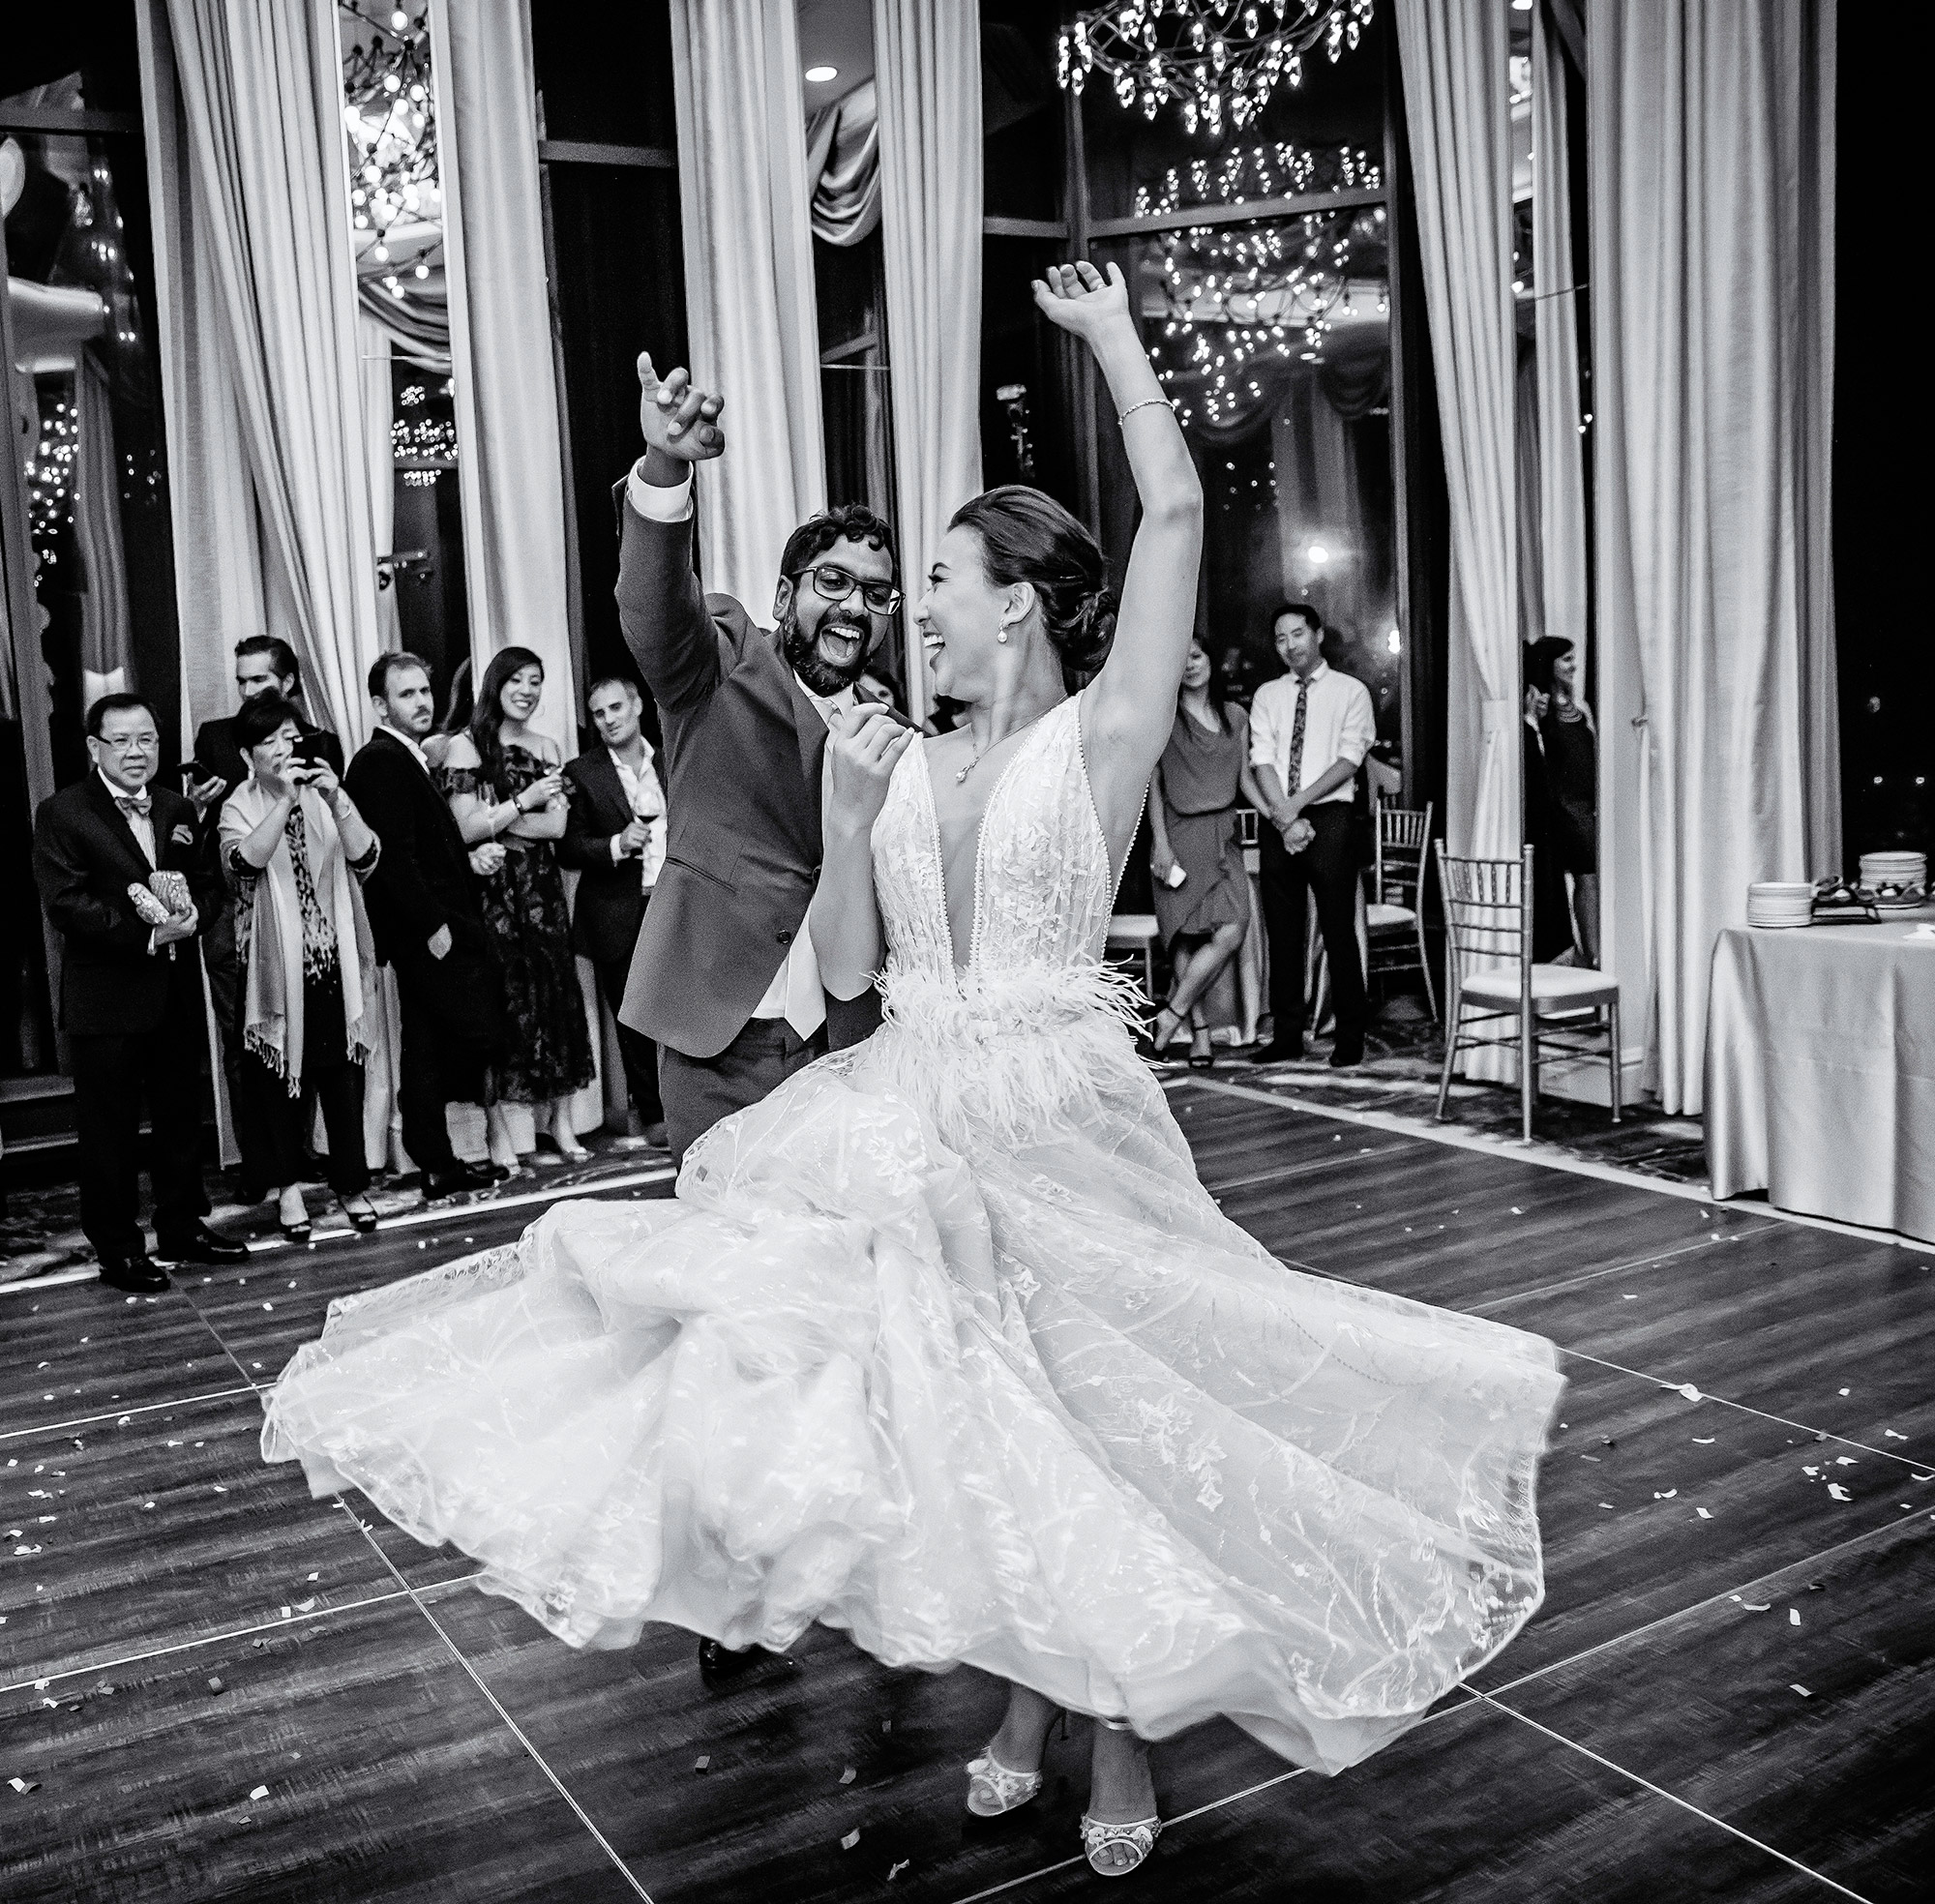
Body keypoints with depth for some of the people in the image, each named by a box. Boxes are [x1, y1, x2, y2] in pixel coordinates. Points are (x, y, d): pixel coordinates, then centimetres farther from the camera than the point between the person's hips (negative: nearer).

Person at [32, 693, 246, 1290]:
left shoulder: (179, 809, 11)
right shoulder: (62, 813, -8)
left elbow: (204, 883, 12)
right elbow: (65, 904, -16)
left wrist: (191, 913, -12)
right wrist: (149, 934, -23)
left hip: (176, 994, 6)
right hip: (105, 1000, -5)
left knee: (181, 1120, 15)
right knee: (109, 1129, 4)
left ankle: (183, 1228, 30)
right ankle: (117, 1250, 15)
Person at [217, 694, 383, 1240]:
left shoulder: (324, 794, 5)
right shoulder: (240, 807, -2)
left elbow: (365, 858, -9)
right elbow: (245, 862, -23)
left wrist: (336, 800, -22)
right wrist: (286, 800, -29)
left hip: (334, 963, 2)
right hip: (276, 965, -1)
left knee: (341, 1073, 6)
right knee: (279, 1073, 7)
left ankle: (350, 1184, 18)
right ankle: (288, 1184, 22)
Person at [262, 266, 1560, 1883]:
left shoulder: (1103, 734, -4)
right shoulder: (905, 765, 9)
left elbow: (1177, 511, -10)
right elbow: (847, 969, 7)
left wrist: (1113, 329, 0)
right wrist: (847, 815, -6)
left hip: (1058, 1126, -5)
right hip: (911, 1125, 5)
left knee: (1088, 1419, 2)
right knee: (975, 1416, 13)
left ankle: (1122, 1723, 26)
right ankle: (1027, 1699, 35)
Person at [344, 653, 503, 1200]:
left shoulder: (406, 760, 19)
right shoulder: (380, 762, -12)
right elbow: (394, 855, -19)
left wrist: (469, 860, 8)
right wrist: (433, 925, -20)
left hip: (434, 928, 10)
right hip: (426, 931, -10)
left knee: (427, 1048, 11)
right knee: (478, 1030, -10)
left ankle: (438, 1164, 17)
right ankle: (441, 1164, 1)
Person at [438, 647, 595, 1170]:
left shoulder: (546, 748, 13)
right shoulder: (464, 746, -1)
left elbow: (556, 826, 2)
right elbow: (466, 829, -9)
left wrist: (495, 822, -8)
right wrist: (524, 801, -12)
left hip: (542, 891, 4)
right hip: (491, 892, -4)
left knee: (555, 995, 3)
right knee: (498, 1004, -3)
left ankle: (561, 1122, 12)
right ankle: (499, 1132, 4)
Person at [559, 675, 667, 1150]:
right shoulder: (581, 773, -1)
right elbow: (567, 849, -4)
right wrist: (617, 844, -19)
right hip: (620, 918, -2)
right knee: (633, 1022, 5)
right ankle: (652, 1115, 17)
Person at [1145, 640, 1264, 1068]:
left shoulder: (1235, 716, 14)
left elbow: (1244, 779, 16)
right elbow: (1153, 783, 1)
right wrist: (1160, 841, -8)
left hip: (1223, 835, 3)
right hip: (1181, 834, -3)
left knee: (1232, 931, -13)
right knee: (1186, 937, -6)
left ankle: (1172, 1015, -6)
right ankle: (1199, 1028, 3)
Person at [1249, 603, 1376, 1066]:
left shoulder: (1350, 692, 5)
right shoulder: (1267, 695, 13)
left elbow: (1349, 759, -6)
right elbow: (1262, 760, 2)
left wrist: (1298, 802, -15)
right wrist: (1285, 817, -12)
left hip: (1330, 817, -3)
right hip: (1278, 820, 3)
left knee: (1338, 928, -4)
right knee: (1282, 929, 5)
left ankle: (1350, 1036, 3)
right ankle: (1287, 1034, 11)